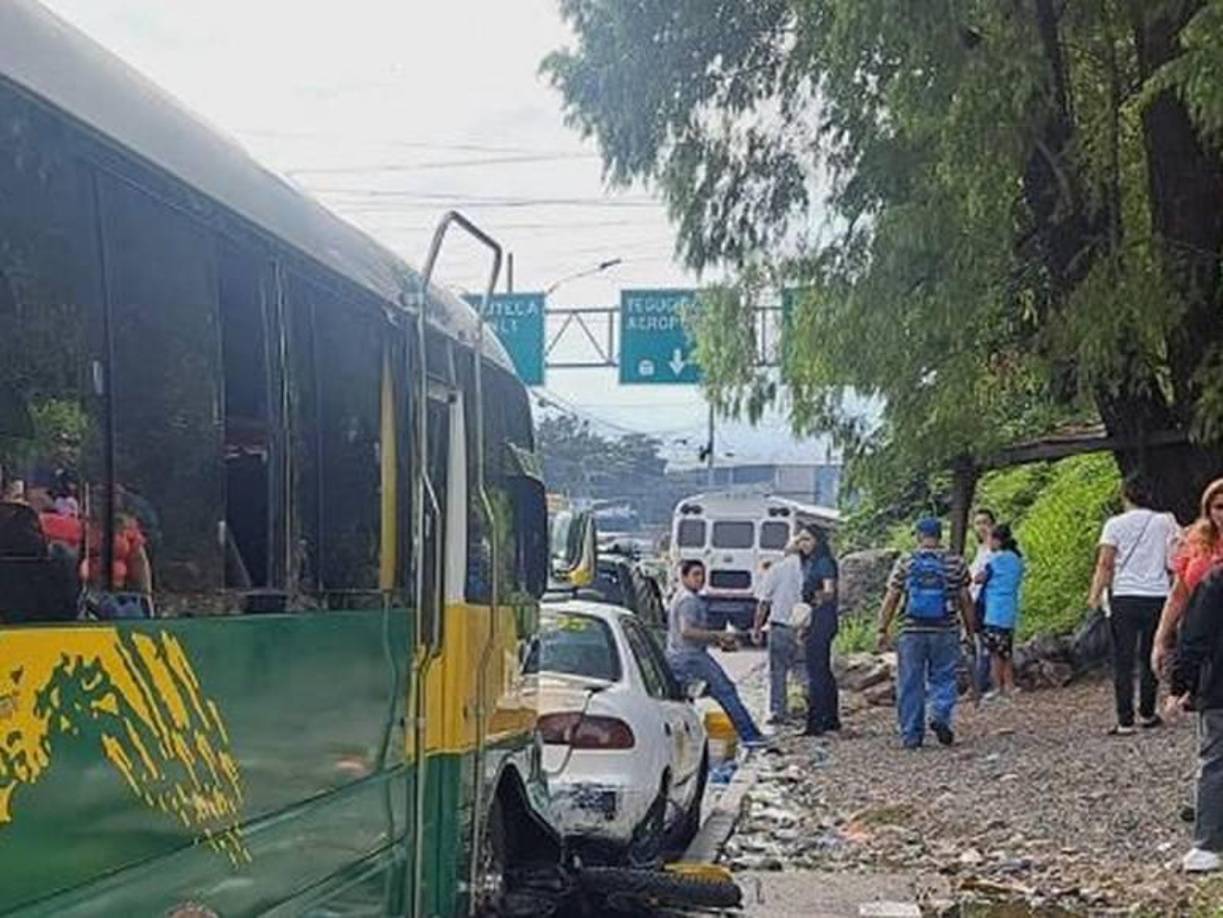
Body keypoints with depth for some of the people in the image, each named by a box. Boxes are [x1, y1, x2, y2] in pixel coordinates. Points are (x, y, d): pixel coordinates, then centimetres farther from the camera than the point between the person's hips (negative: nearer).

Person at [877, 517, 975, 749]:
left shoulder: (905, 563, 2)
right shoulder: (955, 562, 3)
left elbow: (891, 599, 1)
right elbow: (965, 600, 5)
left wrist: (883, 630, 7)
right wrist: (971, 630, 14)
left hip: (912, 632, 0)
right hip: (945, 632, 0)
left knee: (911, 685, 6)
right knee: (943, 679, 10)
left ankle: (911, 735, 7)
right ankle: (940, 715, -14)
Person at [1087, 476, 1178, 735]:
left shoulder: (1116, 524, -3)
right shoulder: (1164, 522, 3)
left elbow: (1105, 564, -8)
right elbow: (1173, 562, 2)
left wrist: (1095, 595, -2)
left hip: (1124, 597, -2)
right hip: (1157, 595, 2)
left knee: (1123, 661, 0)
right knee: (1150, 658, 14)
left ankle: (1125, 721, -4)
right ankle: (1147, 713, 20)